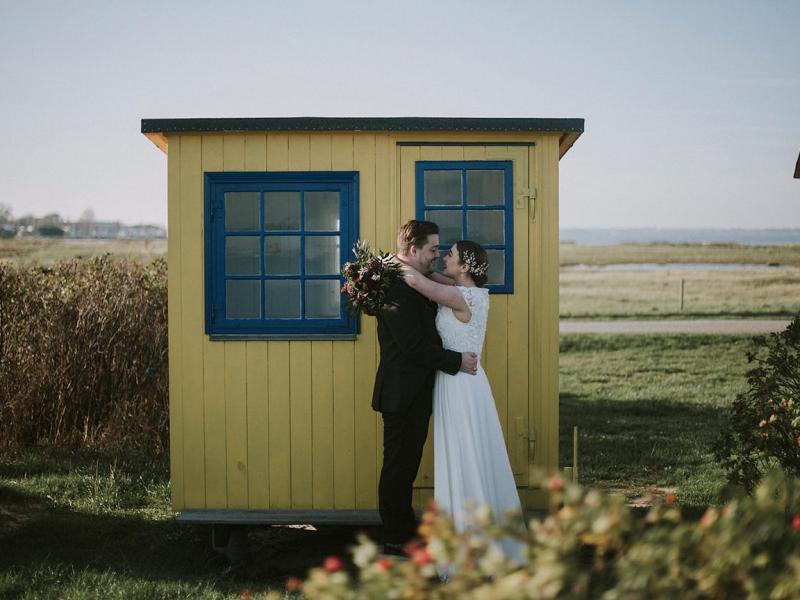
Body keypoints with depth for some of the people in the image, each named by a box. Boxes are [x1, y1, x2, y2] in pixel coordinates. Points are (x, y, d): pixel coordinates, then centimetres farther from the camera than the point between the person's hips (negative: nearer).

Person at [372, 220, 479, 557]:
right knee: (398, 466, 0)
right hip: (402, 393, -10)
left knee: (405, 465, 17)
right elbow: (414, 347, -24)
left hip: (416, 393, 10)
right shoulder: (397, 289, -20)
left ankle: (405, 531, 27)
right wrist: (457, 361, -16)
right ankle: (395, 541, 10)